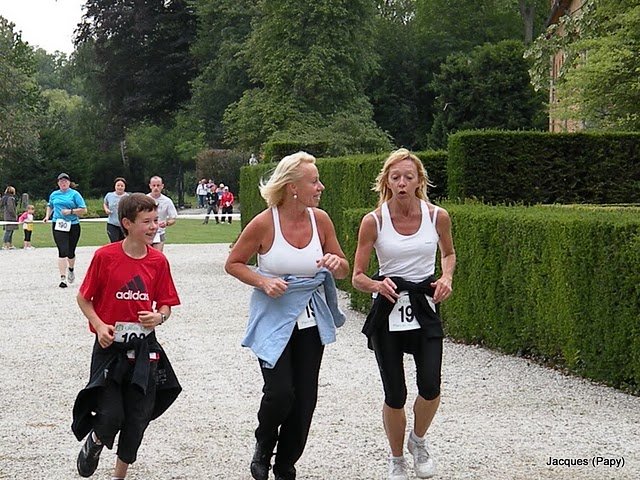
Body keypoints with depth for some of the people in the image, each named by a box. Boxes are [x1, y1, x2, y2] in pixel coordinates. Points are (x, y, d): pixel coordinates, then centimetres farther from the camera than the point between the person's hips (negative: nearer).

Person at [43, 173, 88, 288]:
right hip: (58, 226, 1)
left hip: (73, 226, -1)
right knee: (62, 251, -13)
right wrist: (47, 216, 14)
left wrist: (70, 211, -14)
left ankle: (71, 269, 41)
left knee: (71, 252, 8)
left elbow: (83, 210, -4)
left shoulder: (74, 194, 0)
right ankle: (63, 278, -15)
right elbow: (50, 206, 31)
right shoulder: (54, 194, 11)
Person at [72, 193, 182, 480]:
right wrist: (99, 325, -15)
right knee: (111, 416, -12)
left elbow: (165, 305, 7)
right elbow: (84, 298, 0)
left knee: (137, 419, 6)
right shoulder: (105, 256, -10)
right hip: (111, 347, -3)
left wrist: (158, 317, -15)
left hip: (144, 349, 3)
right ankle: (93, 444, 23)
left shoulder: (158, 261, -1)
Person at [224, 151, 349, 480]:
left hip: (311, 321, 4)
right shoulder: (264, 223, -14)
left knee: (305, 400, 5)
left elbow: (343, 270, 7)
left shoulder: (320, 219, -3)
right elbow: (233, 264, -2)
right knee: (280, 393, -15)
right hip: (273, 320, -4)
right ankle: (263, 447, 18)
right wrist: (263, 281, -18)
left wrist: (336, 263, -16)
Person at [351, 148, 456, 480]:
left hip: (424, 307, 1)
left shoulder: (437, 216, -3)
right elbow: (357, 277, -4)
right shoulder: (374, 221, -8)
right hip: (387, 309, -1)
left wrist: (446, 278, -2)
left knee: (430, 388, -12)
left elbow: (448, 253, 18)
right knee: (395, 395, -1)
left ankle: (418, 442, 20)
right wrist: (377, 285, -25)